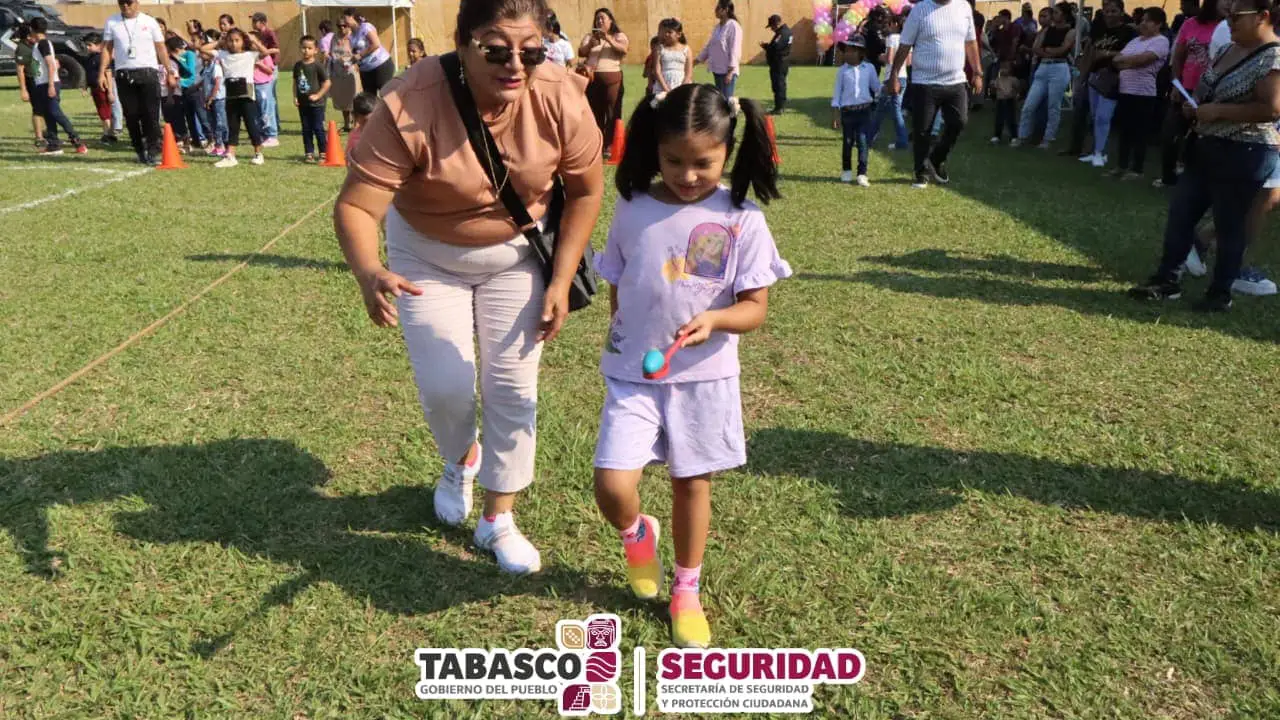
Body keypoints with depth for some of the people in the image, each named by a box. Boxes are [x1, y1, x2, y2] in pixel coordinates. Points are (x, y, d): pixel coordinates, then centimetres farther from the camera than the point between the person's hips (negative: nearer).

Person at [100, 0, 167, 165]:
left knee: (151, 114, -6)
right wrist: (102, 73, 2)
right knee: (131, 116, 3)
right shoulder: (111, 22, 9)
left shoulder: (149, 22, 5)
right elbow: (107, 48, 10)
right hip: (124, 74, 2)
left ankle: (153, 151, 0)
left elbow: (161, 48, 6)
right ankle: (140, 151, 12)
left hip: (148, 72, -2)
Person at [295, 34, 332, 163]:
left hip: (316, 104, -5)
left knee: (318, 128, -2)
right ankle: (309, 153, 16)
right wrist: (295, 97, 3)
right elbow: (295, 82, 14)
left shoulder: (317, 65, -9)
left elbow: (327, 82, -9)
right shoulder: (297, 65, 7)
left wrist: (317, 95, -13)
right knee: (306, 129, 9)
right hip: (303, 103, 5)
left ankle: (324, 153, 7)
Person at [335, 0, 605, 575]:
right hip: (427, 257, -1)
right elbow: (355, 206, -32)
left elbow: (586, 189, -9)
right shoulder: (409, 107, -32)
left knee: (513, 386, 2)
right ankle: (461, 460, 35)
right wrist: (369, 274, -53)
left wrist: (560, 282, -13)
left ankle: (498, 520, 23)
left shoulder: (560, 98, -24)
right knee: (446, 388, -4)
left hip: (516, 255, 2)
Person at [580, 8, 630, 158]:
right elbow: (581, 52, 3)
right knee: (595, 113, 7)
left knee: (612, 112, -6)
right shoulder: (590, 36, 17)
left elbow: (624, 49, -12)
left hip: (612, 77, -3)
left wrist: (608, 39, -24)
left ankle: (609, 146, -4)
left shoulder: (619, 36, 7)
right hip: (592, 78, 3)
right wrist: (590, 44, -16)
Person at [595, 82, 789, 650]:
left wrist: (714, 319, -27)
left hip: (704, 376, -1)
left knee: (692, 483, 12)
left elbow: (754, 307, -8)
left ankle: (687, 590, 36)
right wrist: (620, 345, 10)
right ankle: (636, 534, 28)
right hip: (633, 375, 1)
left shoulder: (742, 220, -9)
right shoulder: (633, 209, -3)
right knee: (612, 485, -9)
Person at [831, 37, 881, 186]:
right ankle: (846, 171, 26)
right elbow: (837, 93, 2)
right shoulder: (842, 71, 0)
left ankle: (862, 173, -1)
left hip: (864, 110, 0)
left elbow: (876, 87, 11)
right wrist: (835, 115, -1)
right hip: (847, 111, 0)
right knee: (848, 141, 9)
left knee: (862, 141, -3)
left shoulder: (869, 68, 0)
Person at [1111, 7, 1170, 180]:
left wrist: (1122, 59, -6)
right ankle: (1122, 166, 18)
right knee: (1124, 131, 11)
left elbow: (1143, 58, -20)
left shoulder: (1161, 41, -6)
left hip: (1143, 93, -7)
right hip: (1125, 90, 7)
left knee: (1140, 133, -2)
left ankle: (1136, 170, 3)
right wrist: (1129, 63, -10)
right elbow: (1117, 59, 12)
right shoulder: (1136, 40, 18)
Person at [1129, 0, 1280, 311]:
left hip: (1243, 156, -9)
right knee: (1180, 213, 7)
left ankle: (1221, 294, 15)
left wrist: (1218, 111, -21)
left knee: (1229, 226, 2)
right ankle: (1167, 280, 16)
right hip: (1208, 148, 9)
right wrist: (1195, 108, 4)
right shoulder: (1228, 50, 11)